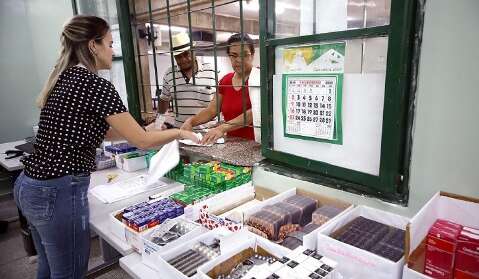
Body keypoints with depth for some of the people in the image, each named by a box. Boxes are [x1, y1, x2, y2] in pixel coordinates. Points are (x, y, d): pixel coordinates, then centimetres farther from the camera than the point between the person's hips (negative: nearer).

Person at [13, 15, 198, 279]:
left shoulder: (64, 78, 9)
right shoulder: (96, 84, -18)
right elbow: (143, 141, -15)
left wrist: (147, 129, 18)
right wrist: (178, 132, 3)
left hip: (30, 185, 9)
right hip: (58, 192, -9)